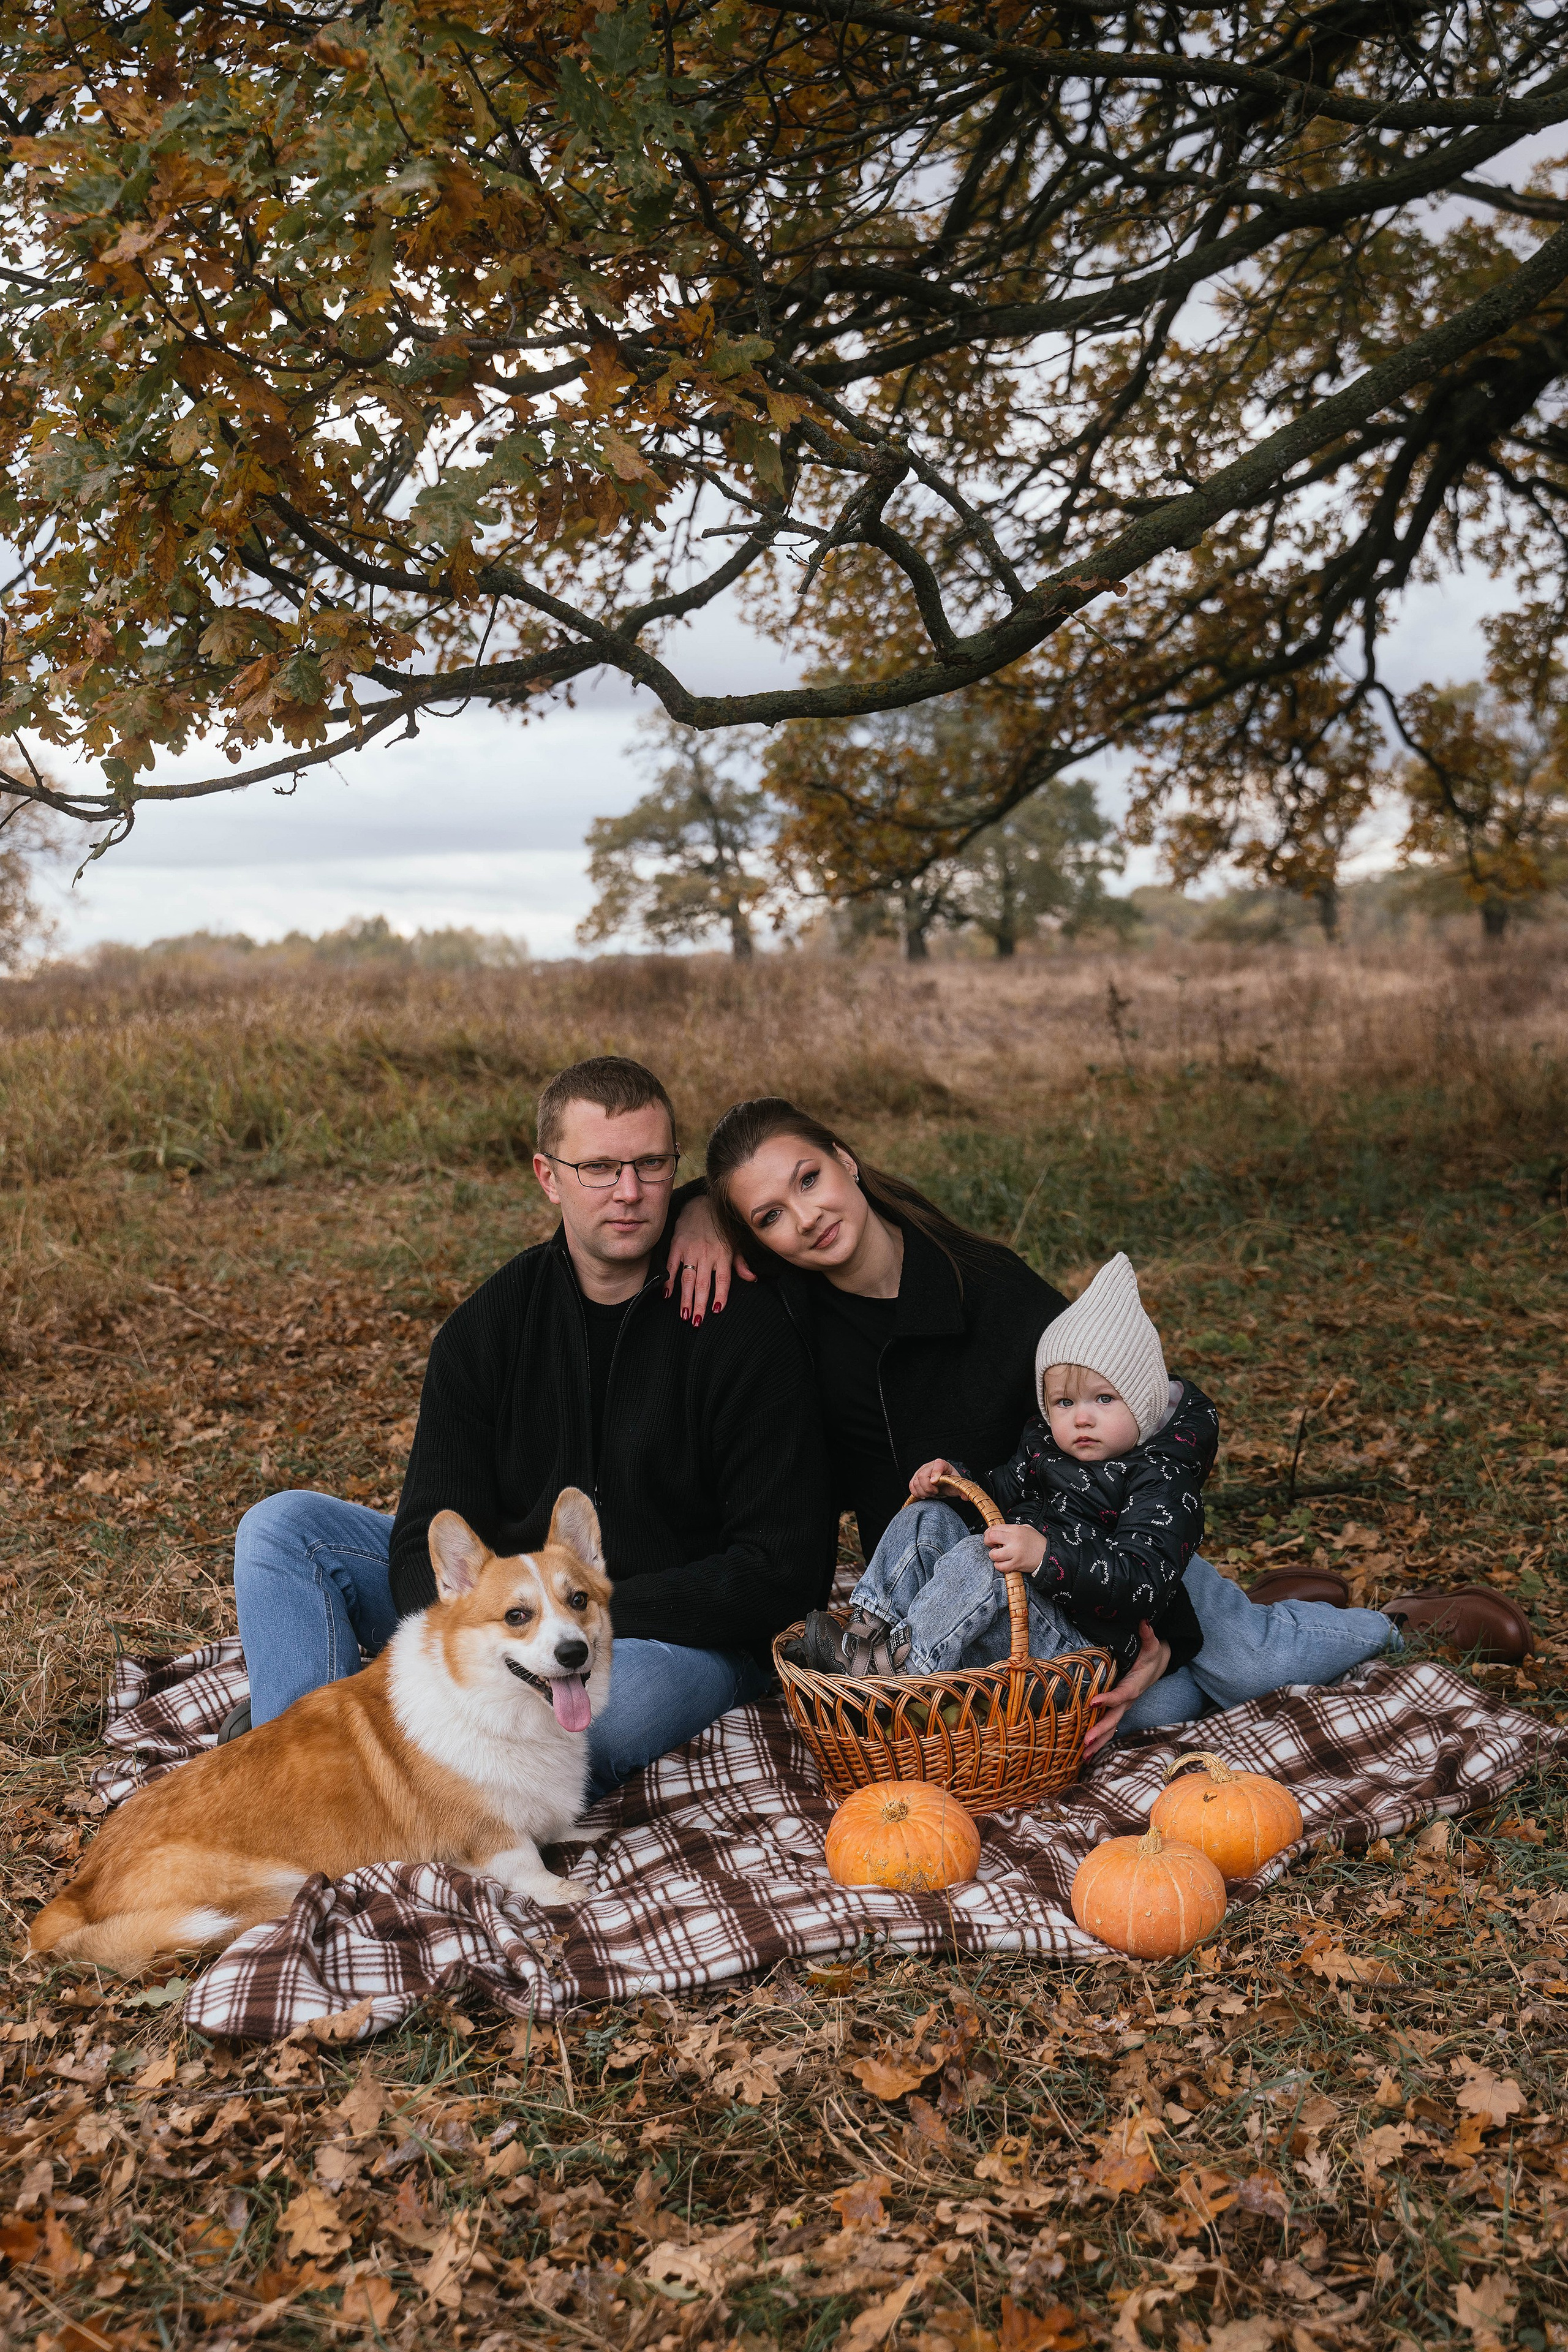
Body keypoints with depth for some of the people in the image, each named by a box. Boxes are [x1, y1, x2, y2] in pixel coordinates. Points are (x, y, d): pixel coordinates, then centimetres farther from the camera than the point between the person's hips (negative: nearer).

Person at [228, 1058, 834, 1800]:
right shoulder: (485, 1328, -1)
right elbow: (432, 1538, -4)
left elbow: (787, 1569, -14)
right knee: (284, 1527, -7)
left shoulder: (742, 1327, -13)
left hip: (680, 1635, -5)